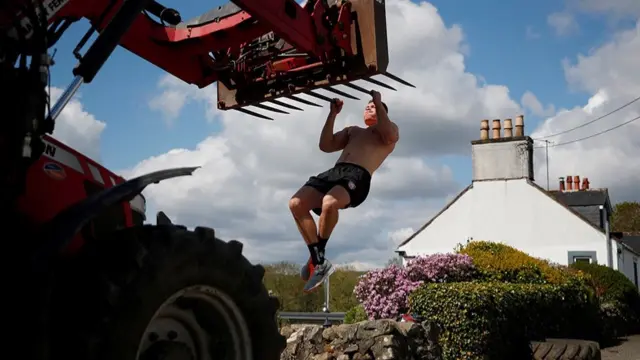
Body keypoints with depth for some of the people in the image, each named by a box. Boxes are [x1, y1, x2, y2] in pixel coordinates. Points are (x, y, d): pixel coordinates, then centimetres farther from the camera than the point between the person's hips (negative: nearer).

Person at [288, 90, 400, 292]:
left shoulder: (391, 128, 23)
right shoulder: (353, 131, 38)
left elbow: (389, 136, -5)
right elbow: (325, 146, 24)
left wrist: (379, 102, 1)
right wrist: (333, 114, 20)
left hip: (358, 176, -6)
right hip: (335, 171, 6)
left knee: (330, 202, -38)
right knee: (296, 204, -18)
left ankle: (317, 258, -19)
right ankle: (319, 261, -13)